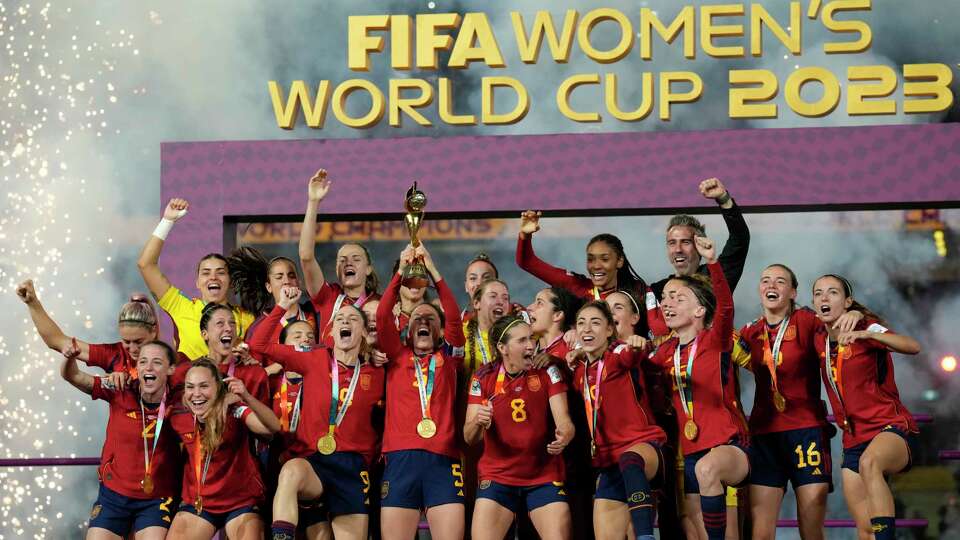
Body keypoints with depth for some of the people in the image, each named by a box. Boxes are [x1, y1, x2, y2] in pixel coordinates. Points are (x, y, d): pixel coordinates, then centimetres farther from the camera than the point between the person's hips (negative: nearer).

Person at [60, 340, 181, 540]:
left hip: (156, 500, -1)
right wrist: (70, 357, -31)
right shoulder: (121, 394, -8)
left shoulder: (176, 404, -8)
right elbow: (73, 376, -12)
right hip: (114, 494, 1)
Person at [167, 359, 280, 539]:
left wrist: (247, 398, -49)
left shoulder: (235, 412, -19)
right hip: (197, 503, 4)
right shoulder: (178, 417, -8)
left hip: (241, 502, -4)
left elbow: (274, 427, -35)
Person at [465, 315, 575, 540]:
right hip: (497, 477, 0)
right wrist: (478, 423, -30)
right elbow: (469, 437, -6)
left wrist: (563, 437, -32)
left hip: (545, 476, 0)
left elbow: (563, 420, -8)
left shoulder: (547, 372, -3)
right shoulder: (483, 378, -4)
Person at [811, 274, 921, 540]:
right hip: (854, 441, 6)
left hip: (891, 428, -6)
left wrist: (867, 334, -39)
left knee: (868, 463, -41)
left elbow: (913, 347, -27)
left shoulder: (865, 328, -7)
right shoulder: (819, 340, 10)